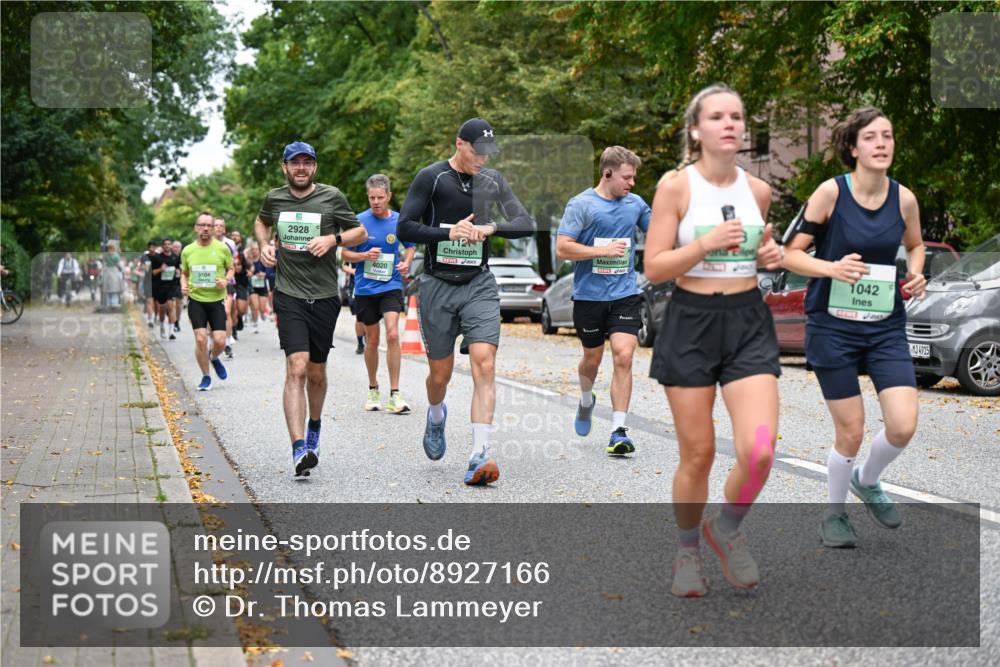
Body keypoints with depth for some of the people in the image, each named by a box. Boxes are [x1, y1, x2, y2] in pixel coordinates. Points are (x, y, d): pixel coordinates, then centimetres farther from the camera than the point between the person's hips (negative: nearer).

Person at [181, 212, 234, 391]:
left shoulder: (222, 248, -3)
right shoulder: (187, 250, 2)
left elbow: (231, 269, 10)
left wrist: (226, 280, -10)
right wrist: (183, 285, -4)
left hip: (216, 300, 0)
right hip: (196, 300, 1)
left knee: (220, 340, -7)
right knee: (200, 339, -8)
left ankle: (214, 358, 30)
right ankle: (205, 377, 10)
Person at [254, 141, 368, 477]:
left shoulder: (332, 197, 0)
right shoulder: (274, 198, 6)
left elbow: (360, 233, 8)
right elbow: (261, 222, 28)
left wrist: (333, 238, -11)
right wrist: (264, 245, 7)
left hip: (325, 297, 1)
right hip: (289, 296, -1)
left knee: (316, 372, 13)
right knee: (296, 369, -16)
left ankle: (314, 427, 42)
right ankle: (299, 448, -22)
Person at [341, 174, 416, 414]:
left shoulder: (400, 221, 0)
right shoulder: (359, 221, -4)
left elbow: (410, 247, 16)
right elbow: (345, 253, 2)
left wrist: (406, 263, -4)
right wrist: (364, 255, -16)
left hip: (391, 286, 0)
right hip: (365, 288, 0)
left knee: (392, 334, -17)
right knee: (372, 340, 9)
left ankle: (395, 394, -13)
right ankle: (373, 390, 27)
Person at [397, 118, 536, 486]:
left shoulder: (492, 180, 7)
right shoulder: (431, 177, -4)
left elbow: (527, 224, 4)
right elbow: (404, 228, -7)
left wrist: (490, 228, -14)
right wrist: (449, 232, -19)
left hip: (479, 284, 2)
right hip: (438, 285, -2)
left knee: (484, 364, -16)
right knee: (440, 373, 7)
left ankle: (480, 455, -20)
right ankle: (436, 416, 43)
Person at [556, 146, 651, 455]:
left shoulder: (635, 204, 9)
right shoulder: (581, 204, -6)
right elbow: (562, 248, -12)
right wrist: (604, 250, -16)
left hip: (625, 294, 2)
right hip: (589, 295, -2)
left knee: (623, 357, -12)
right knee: (592, 358, 13)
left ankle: (618, 431, -11)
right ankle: (586, 400, 47)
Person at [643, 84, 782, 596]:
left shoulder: (758, 190, 6)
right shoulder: (675, 186, -6)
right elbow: (654, 268, -8)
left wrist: (769, 256, 1)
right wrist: (706, 243, -21)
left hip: (748, 323, 3)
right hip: (691, 323, -3)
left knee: (759, 450, -13)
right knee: (697, 454, 3)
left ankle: (727, 529, 17)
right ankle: (687, 551, 29)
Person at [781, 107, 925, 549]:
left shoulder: (904, 198, 0)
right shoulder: (831, 192, -10)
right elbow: (792, 254, -7)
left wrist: (916, 274, 0)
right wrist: (832, 268, -24)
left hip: (886, 327, 3)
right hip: (833, 326, -3)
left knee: (903, 426, -9)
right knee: (851, 432, 1)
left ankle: (867, 481, 24)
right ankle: (835, 515, 26)